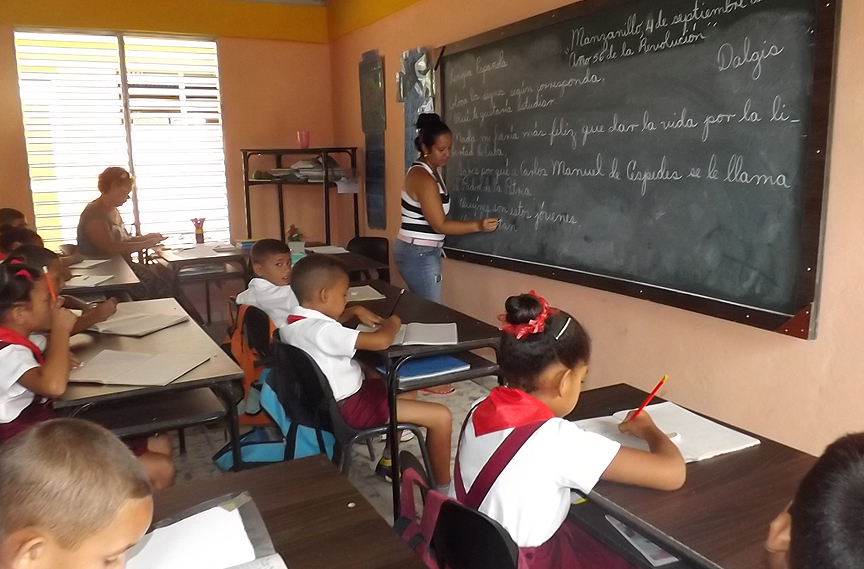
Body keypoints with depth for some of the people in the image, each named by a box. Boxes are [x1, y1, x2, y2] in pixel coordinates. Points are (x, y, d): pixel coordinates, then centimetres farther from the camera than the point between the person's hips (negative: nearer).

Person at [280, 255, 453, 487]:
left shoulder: (294, 323, 2)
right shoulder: (322, 331, -29)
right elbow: (381, 341, -35)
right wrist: (392, 324, -13)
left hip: (332, 400, 11)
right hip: (349, 407, -10)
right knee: (441, 416, -11)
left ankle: (388, 460, 33)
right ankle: (443, 489, 7)